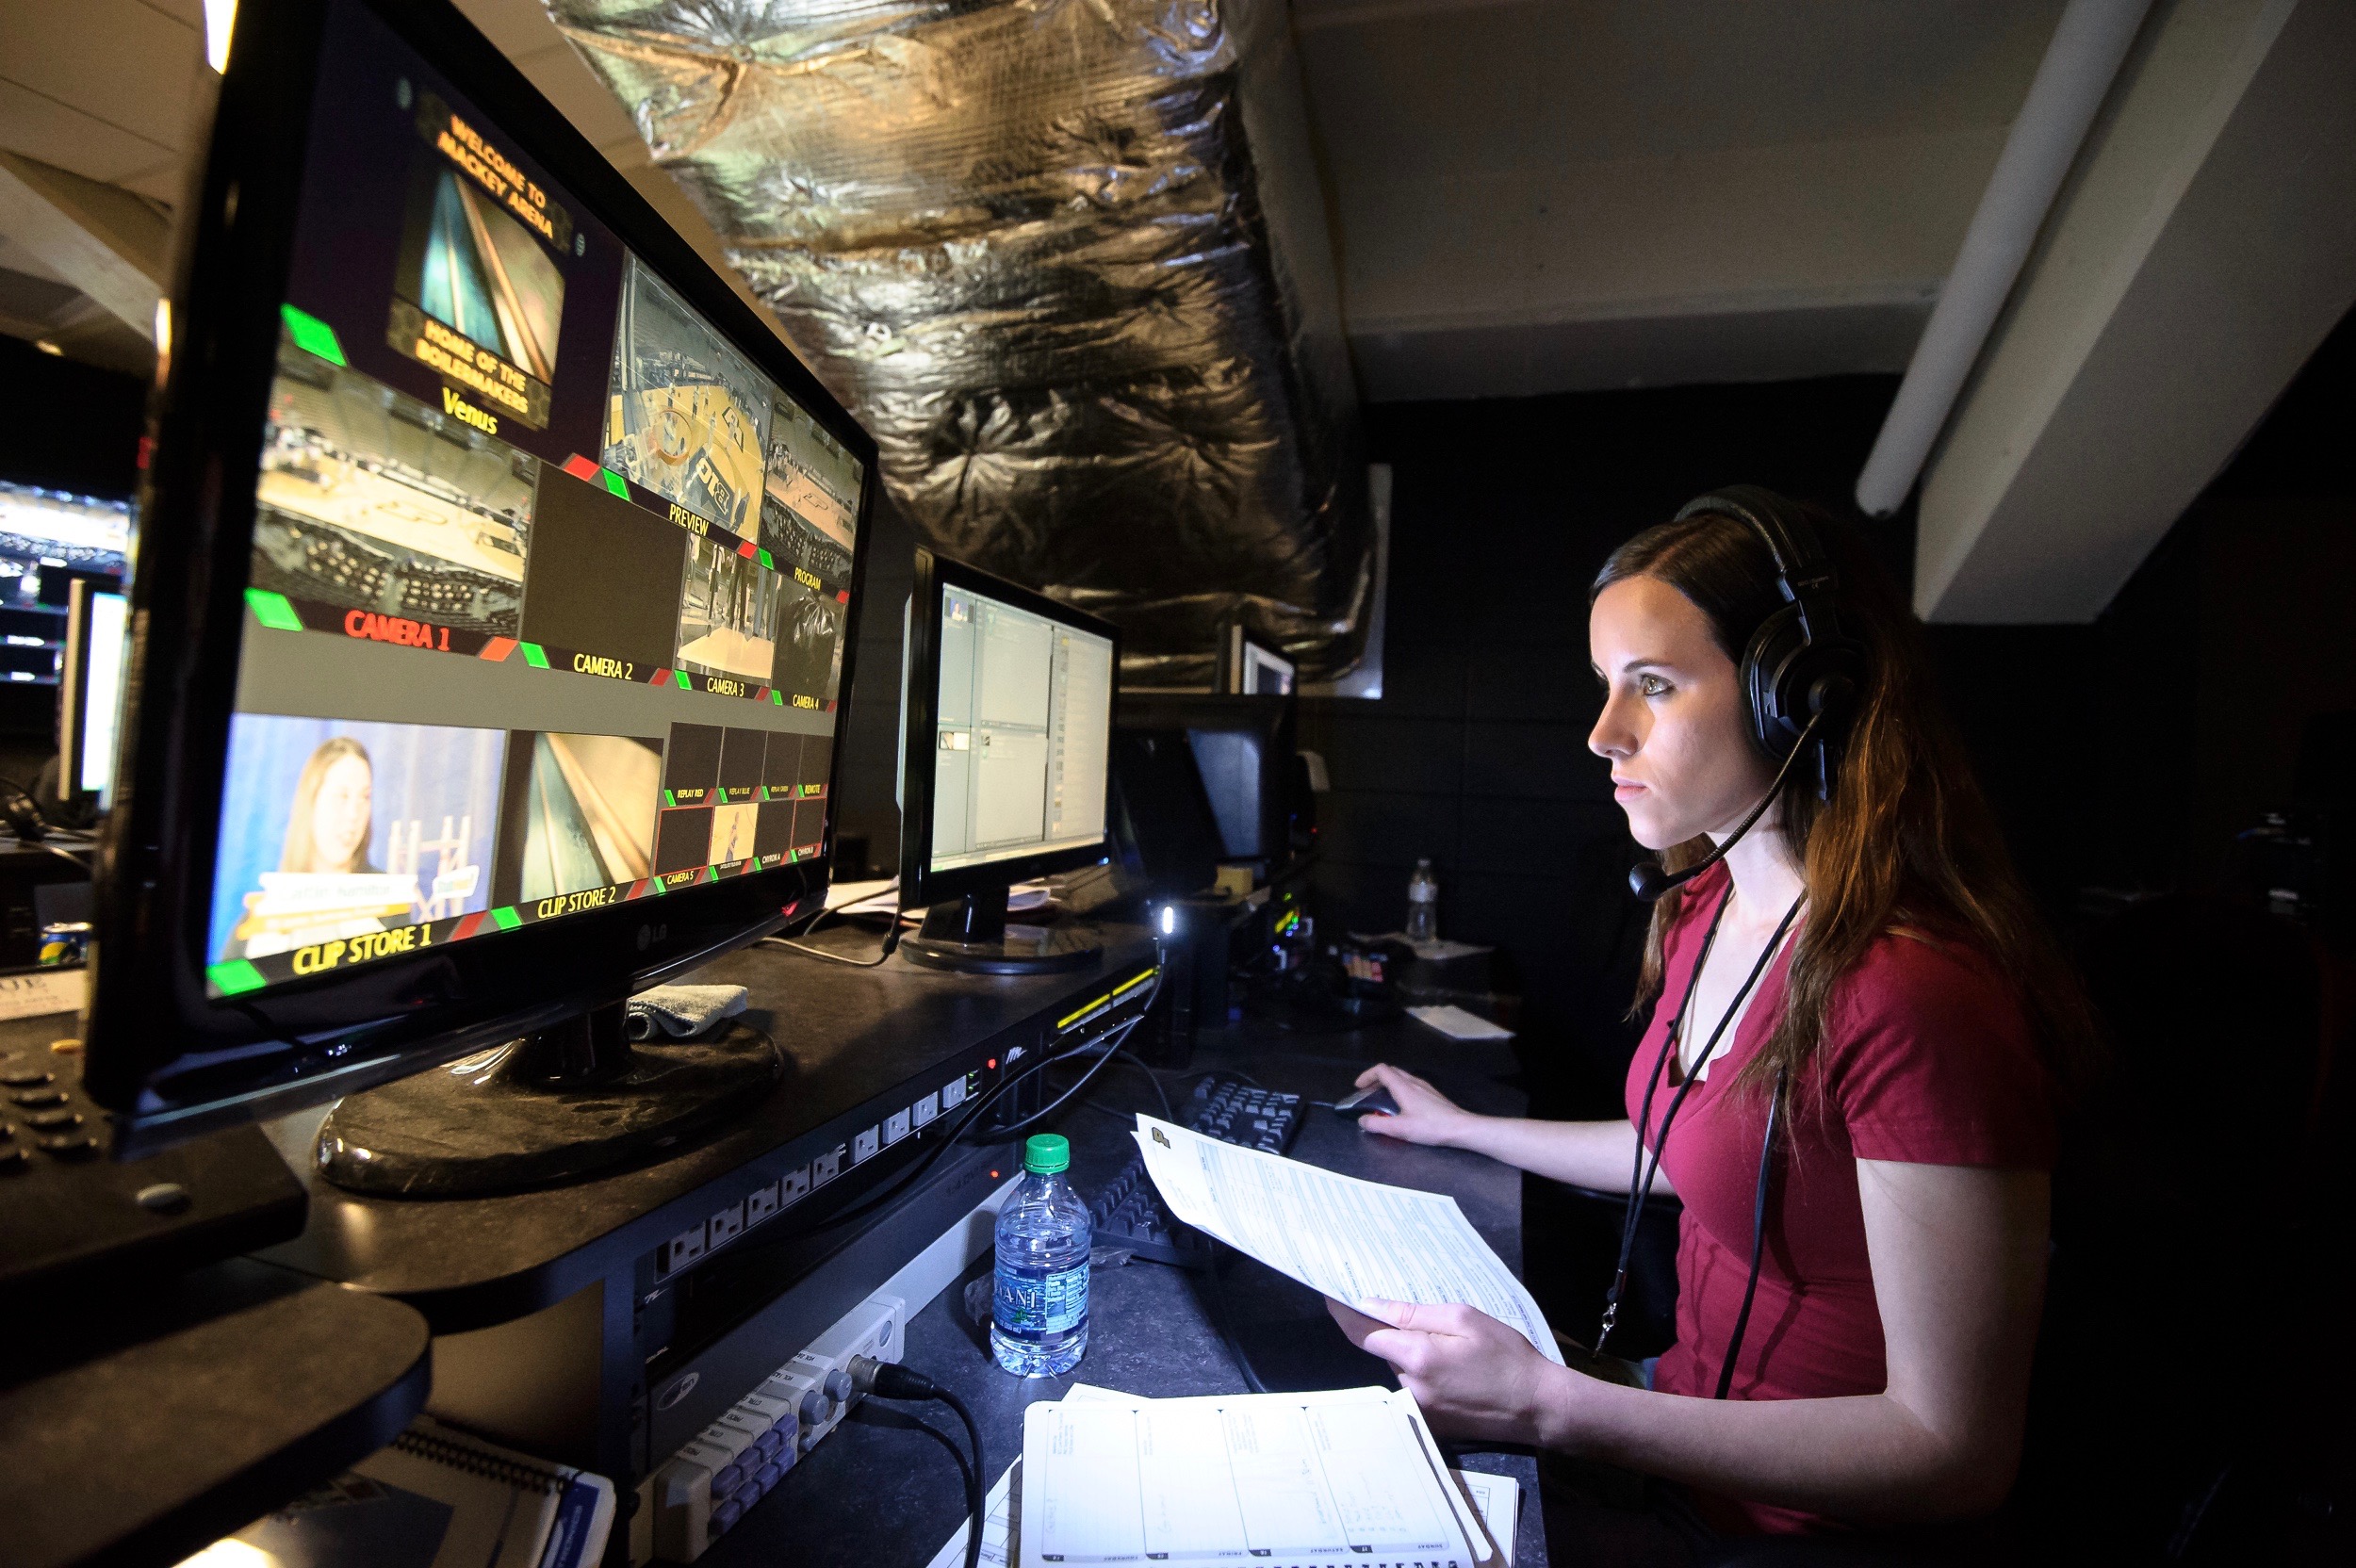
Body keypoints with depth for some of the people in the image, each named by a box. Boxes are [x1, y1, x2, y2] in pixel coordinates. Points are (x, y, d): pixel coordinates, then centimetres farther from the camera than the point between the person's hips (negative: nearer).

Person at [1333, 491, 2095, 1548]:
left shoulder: (1917, 995, -30)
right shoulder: (1704, 910, -3)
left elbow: (1957, 1452, -24)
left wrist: (1549, 1408, -29)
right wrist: (1463, 1129, 18)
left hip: (1808, 1518, -7)